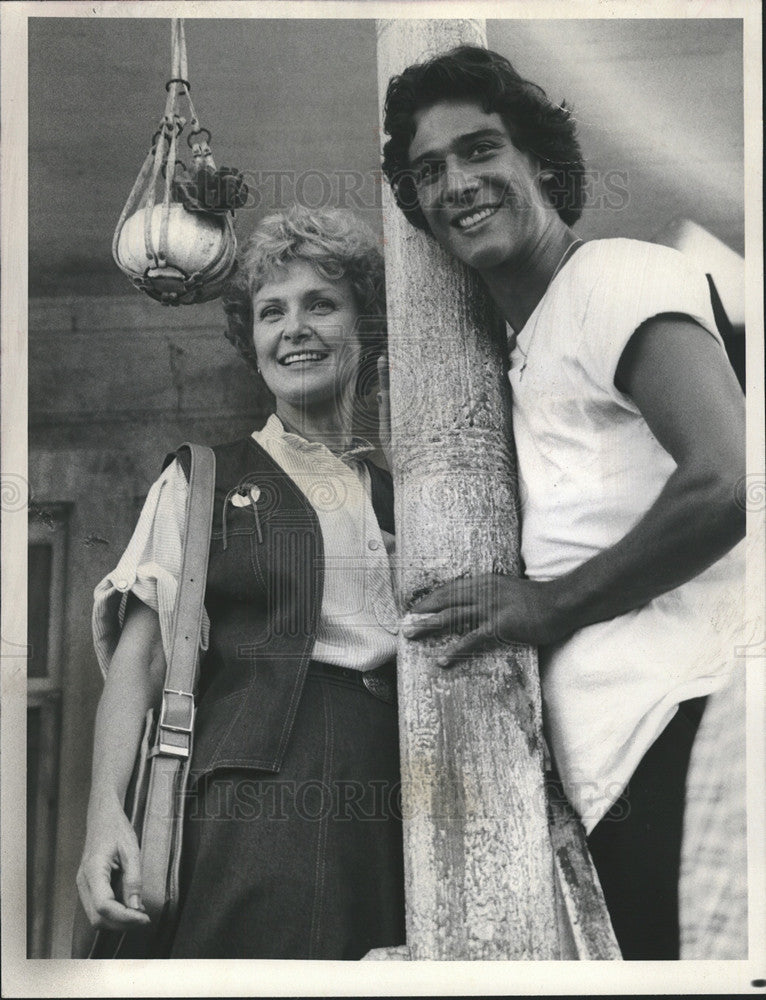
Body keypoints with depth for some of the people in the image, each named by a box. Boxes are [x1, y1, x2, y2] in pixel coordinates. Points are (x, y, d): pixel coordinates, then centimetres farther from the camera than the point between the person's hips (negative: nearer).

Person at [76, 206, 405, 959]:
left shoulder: (403, 497, 18)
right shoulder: (202, 481, 11)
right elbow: (139, 653, 2)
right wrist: (106, 810, -12)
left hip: (393, 809, 3)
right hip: (256, 803, -2)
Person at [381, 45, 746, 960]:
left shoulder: (618, 277, -2)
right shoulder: (527, 349, 25)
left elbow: (727, 480, -17)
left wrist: (553, 604, -7)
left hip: (680, 719, -9)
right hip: (617, 752, 9)